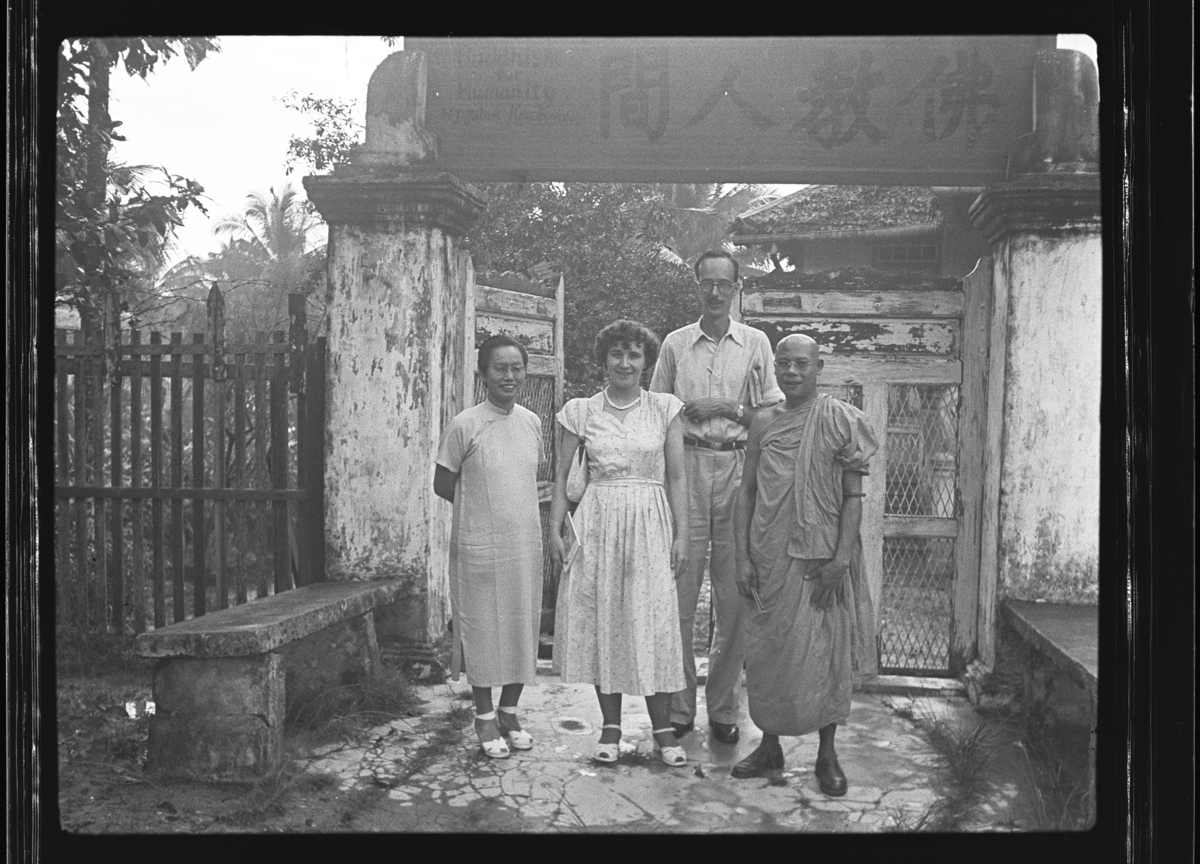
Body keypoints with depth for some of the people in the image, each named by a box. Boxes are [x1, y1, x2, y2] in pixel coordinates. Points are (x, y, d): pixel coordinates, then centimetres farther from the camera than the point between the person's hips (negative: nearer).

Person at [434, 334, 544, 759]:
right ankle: (485, 718, 21)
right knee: (482, 629, 5)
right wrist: (482, 508, 1)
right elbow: (443, 484, -1)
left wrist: (503, 508, 6)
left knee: (523, 629, 10)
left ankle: (510, 712, 27)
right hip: (479, 545, -4)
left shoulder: (532, 422, 5)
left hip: (526, 543, 4)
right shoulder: (464, 426, -9)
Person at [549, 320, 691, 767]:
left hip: (650, 523, -1)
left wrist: (681, 534, -1)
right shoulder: (581, 411, 5)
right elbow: (563, 475, 8)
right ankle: (610, 726, 16)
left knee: (653, 624, -2)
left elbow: (676, 477, 4)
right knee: (600, 622, 3)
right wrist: (555, 530, 1)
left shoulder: (664, 408, 4)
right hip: (597, 523, 1)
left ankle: (662, 728, 9)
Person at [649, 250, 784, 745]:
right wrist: (689, 411, -6)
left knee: (734, 598, 2)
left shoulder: (756, 343, 10)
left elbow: (772, 415, 8)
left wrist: (733, 410, -8)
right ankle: (678, 707, 10)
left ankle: (724, 709, 14)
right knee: (680, 593, -1)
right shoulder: (675, 344, 11)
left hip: (738, 467, 0)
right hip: (686, 466, 0)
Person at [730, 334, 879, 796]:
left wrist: (841, 558, -13)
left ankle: (827, 754, 17)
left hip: (821, 558, -3)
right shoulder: (763, 423, 7)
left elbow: (853, 496, -4)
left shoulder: (841, 420, -3)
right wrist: (742, 557, 1)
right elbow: (746, 492, 8)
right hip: (769, 558, 3)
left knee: (824, 653, 3)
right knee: (766, 650, 9)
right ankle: (769, 745, 24)